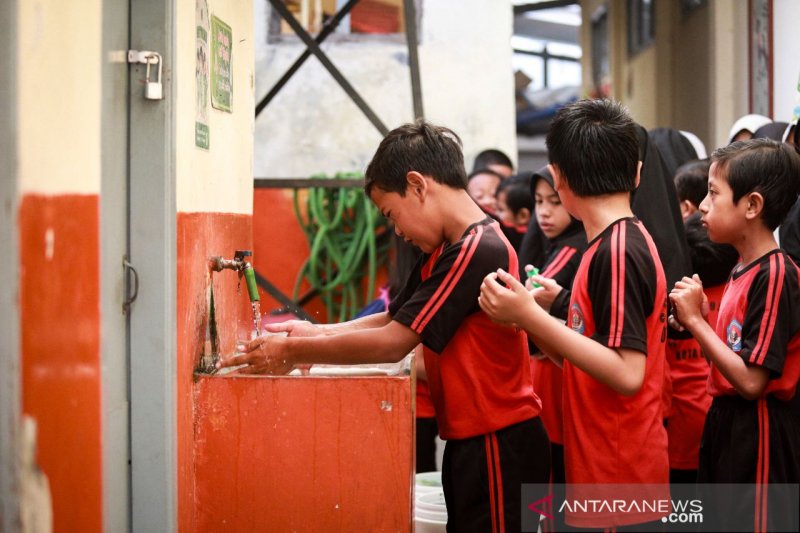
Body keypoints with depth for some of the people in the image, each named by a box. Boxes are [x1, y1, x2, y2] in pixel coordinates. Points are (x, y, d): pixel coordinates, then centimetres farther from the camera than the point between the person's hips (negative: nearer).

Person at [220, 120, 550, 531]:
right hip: (471, 440, 9)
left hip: (498, 445, -9)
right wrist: (318, 333, -1)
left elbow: (392, 343, -21)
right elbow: (392, 320, 13)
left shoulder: (477, 251, -21)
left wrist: (293, 352, -13)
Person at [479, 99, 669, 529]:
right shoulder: (625, 241, 13)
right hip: (602, 471, 9)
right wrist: (528, 317, 7)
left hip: (618, 482, -9)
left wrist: (531, 316, -23)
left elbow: (627, 373, -23)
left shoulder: (617, 251, -17)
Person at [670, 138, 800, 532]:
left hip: (758, 433, -9)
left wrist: (695, 320, -16)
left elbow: (752, 381, -22)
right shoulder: (744, 270, 10)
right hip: (728, 423, 9)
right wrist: (694, 321, -1)